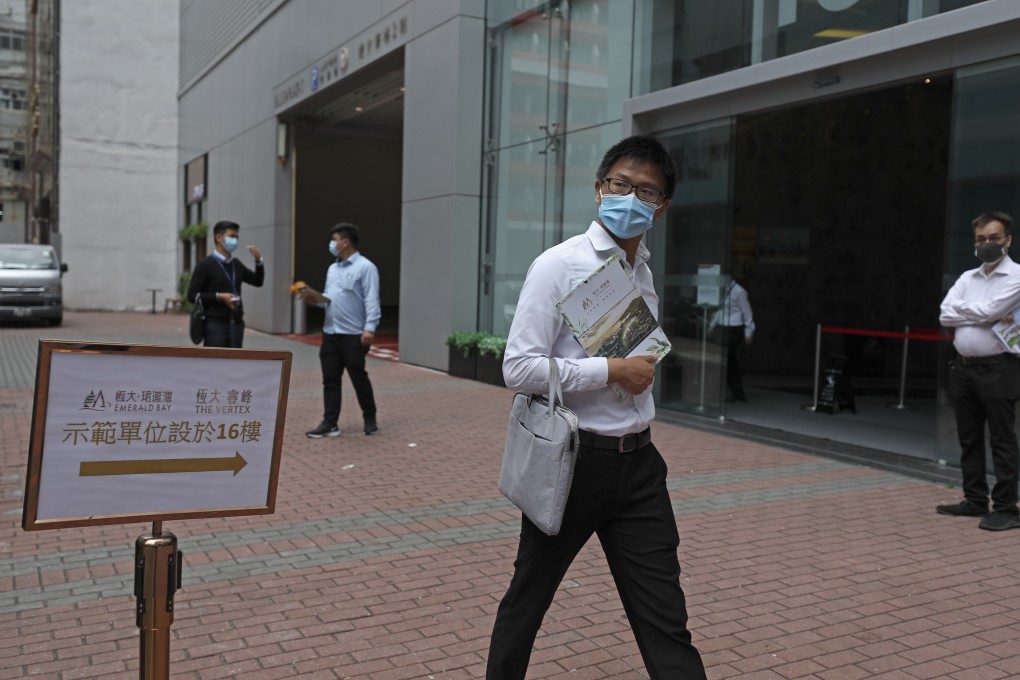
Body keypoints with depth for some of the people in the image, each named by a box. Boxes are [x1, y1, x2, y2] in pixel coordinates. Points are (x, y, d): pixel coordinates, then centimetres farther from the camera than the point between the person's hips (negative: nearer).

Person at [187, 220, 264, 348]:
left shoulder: (236, 264, 12)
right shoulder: (205, 264, -6)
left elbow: (257, 281, 19)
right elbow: (192, 295, -7)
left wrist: (258, 260, 3)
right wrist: (219, 297, -18)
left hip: (236, 324, 6)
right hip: (215, 324, -6)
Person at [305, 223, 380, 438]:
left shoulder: (365, 267, -8)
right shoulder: (332, 269, 16)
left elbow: (372, 301, -15)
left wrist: (370, 327, -24)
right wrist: (316, 300, -1)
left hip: (354, 335, -7)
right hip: (330, 333, 7)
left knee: (359, 379, 3)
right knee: (330, 380, 6)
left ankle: (370, 420, 20)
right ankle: (329, 423, 10)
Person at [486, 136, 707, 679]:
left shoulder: (644, 273, 9)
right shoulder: (558, 266, -12)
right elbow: (519, 368, -18)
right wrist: (613, 371, -19)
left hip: (637, 462, 5)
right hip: (573, 460, -5)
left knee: (665, 620, 6)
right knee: (529, 598, 15)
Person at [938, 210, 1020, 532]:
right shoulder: (967, 278, 13)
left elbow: (987, 311, -18)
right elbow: (945, 315, 1)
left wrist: (963, 309, 0)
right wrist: (985, 317, -9)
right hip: (963, 367, 7)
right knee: (969, 439, 12)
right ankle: (975, 501, 21)